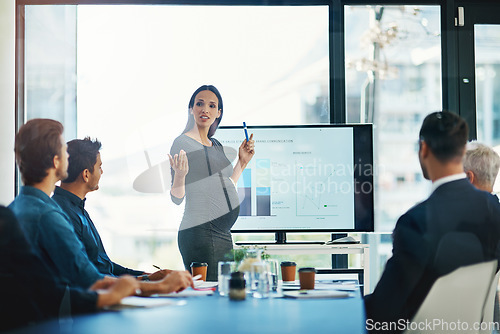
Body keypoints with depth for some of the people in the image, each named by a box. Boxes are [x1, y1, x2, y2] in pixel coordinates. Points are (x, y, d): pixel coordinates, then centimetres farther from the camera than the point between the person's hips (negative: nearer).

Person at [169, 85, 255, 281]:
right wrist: (179, 175, -29)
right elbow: (177, 198, -10)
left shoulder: (217, 146, 16)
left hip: (224, 235, 8)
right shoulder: (182, 143, -7)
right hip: (199, 233, -8)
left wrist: (242, 162, 20)